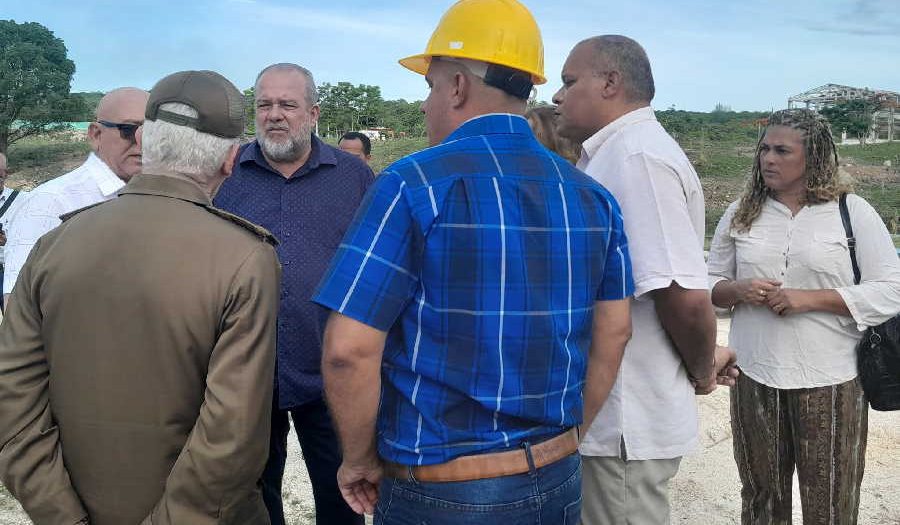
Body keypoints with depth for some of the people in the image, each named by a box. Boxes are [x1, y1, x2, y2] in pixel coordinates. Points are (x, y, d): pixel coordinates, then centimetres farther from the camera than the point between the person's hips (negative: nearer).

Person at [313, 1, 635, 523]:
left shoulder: (414, 184, -16)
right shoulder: (593, 197, 1)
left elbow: (349, 350, -19)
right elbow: (614, 333, 7)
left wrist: (361, 458, -4)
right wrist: (562, 437, 16)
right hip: (559, 478, 5)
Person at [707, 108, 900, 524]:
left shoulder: (853, 211, -3)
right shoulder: (740, 214, 6)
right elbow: (709, 282, 10)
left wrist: (810, 298, -18)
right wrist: (738, 290, -13)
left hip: (830, 381, -2)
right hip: (754, 377, 3)